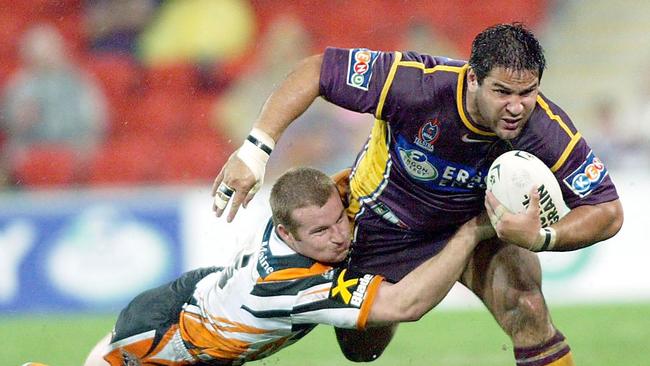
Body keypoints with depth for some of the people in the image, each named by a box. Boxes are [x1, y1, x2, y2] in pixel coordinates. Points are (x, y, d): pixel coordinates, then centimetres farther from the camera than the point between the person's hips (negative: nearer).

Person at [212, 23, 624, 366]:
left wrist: (541, 238, -44)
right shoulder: (416, 82, -39)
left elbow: (608, 211, -25)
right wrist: (256, 150, -36)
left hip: (477, 221, 0)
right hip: (385, 220, 0)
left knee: (525, 306, -28)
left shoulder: (548, 130, -33)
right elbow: (314, 71, -29)